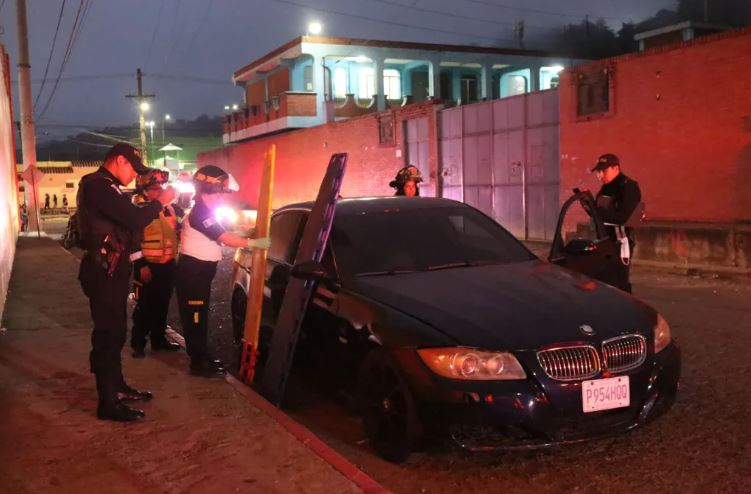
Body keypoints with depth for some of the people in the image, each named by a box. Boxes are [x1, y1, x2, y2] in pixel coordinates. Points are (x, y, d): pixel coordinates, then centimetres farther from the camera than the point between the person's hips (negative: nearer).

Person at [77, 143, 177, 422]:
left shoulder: (105, 187, 16)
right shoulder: (97, 186, -18)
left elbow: (124, 223, 20)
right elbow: (135, 219, -25)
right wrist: (160, 202, -11)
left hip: (112, 271, 11)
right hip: (103, 273, -11)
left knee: (115, 333, 19)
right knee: (107, 335, -4)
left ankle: (117, 388, 32)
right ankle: (108, 404, 3)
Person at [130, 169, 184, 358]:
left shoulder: (171, 207, 7)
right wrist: (141, 265, -17)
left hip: (168, 265, 6)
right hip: (147, 266, -6)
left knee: (162, 305, 14)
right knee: (145, 307, 1)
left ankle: (159, 339, 27)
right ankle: (138, 343, 13)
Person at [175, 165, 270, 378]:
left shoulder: (204, 211, 14)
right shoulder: (200, 212, -19)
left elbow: (221, 236, 15)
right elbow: (226, 238, -22)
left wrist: (246, 234, 7)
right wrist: (254, 243, -18)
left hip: (199, 270, 10)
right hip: (192, 271, -10)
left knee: (200, 317, 16)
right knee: (195, 318, -3)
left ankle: (202, 358, 25)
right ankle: (199, 363, 4)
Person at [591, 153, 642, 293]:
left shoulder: (629, 187, -12)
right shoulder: (606, 188, 13)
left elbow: (621, 217, -23)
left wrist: (596, 211, -20)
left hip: (620, 241, -9)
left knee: (618, 283, -9)